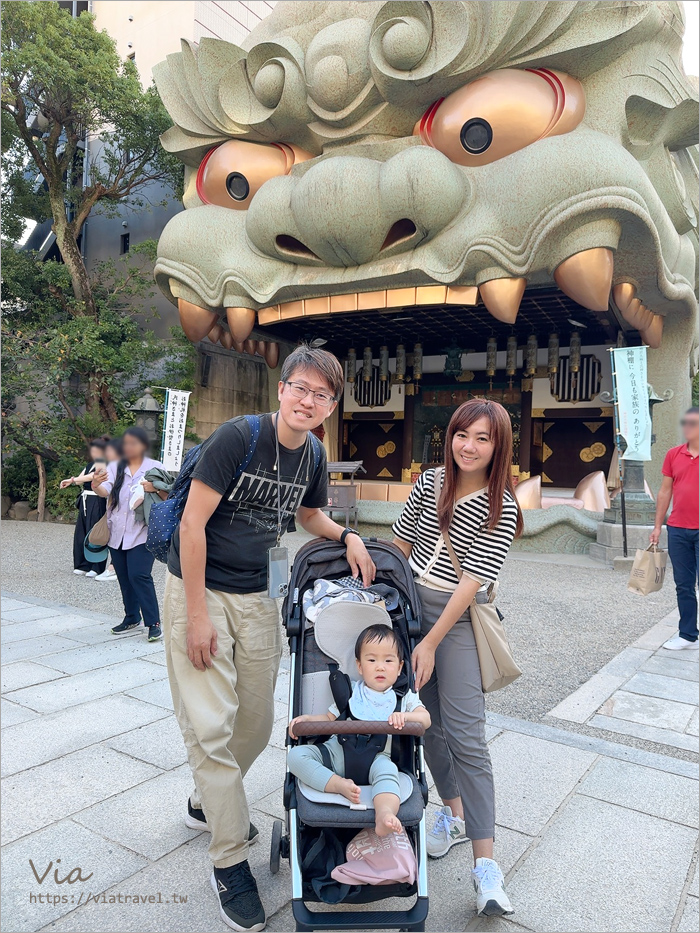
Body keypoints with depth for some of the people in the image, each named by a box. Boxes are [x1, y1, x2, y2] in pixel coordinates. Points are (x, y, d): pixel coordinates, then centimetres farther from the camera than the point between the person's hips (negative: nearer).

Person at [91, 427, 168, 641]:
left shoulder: (155, 467, 0)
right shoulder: (115, 467, 8)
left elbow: (168, 497, -4)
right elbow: (105, 491, -9)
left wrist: (155, 488, -25)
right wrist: (96, 484, -32)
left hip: (141, 532, -4)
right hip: (117, 532, 4)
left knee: (139, 576, -12)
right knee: (124, 578, 10)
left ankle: (154, 622, -5)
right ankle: (132, 617, 24)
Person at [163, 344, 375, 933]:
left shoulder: (312, 457, 1)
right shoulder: (238, 437, -18)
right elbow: (192, 523, -18)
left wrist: (347, 537, 0)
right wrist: (197, 615, -18)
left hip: (257, 598, 6)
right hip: (200, 590, -6)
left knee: (257, 724, 14)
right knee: (211, 726, -4)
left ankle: (208, 802, 42)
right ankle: (230, 861, 14)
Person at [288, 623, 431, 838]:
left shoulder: (404, 697, 13)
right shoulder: (350, 693, 15)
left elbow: (425, 719, 2)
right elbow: (330, 719, 20)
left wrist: (404, 716, -19)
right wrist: (306, 719, 1)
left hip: (376, 757, -2)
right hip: (338, 753, 3)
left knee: (386, 769, -38)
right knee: (296, 755, -20)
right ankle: (339, 784, -29)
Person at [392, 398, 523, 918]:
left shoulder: (501, 507, -11)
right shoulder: (429, 482, 2)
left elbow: (472, 581, -15)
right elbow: (400, 545, 11)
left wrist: (431, 644, -16)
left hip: (459, 621, -4)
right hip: (411, 604, 4)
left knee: (465, 734, -6)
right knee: (430, 720, 12)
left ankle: (485, 862, 4)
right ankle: (453, 813, 33)